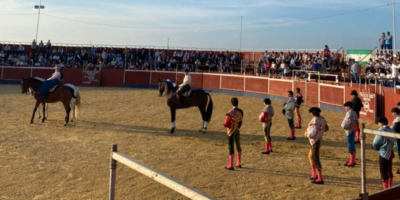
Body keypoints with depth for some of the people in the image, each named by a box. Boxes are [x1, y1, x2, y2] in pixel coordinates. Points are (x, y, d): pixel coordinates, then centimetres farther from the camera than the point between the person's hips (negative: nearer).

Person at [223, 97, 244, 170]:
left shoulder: (230, 113, -22)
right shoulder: (240, 111, -3)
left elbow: (225, 124, -17)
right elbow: (240, 121, 4)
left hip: (231, 131, -6)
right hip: (237, 130, 6)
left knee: (231, 147, -1)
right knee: (238, 146, 18)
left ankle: (231, 165, 3)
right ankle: (239, 163, 28)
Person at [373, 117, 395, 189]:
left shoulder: (381, 131, -18)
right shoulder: (391, 131, 4)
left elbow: (375, 144, -12)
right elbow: (392, 143, 9)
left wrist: (377, 148, 7)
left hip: (384, 154, -8)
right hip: (390, 153, 8)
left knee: (383, 172, 1)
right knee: (389, 171, 18)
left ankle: (385, 189, 4)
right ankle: (389, 188, 30)